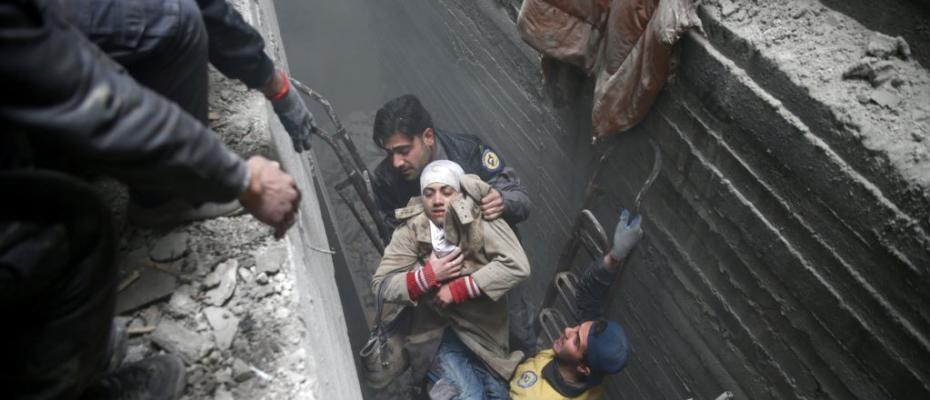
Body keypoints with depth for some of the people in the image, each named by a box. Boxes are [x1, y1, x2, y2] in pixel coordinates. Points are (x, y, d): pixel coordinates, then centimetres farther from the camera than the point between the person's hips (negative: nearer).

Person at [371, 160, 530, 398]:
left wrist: (457, 290, -25)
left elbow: (517, 265, -26)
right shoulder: (411, 229, -12)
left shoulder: (480, 218, -17)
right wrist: (429, 275, -25)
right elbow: (380, 285, -11)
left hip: (483, 326, 1)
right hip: (438, 330, 0)